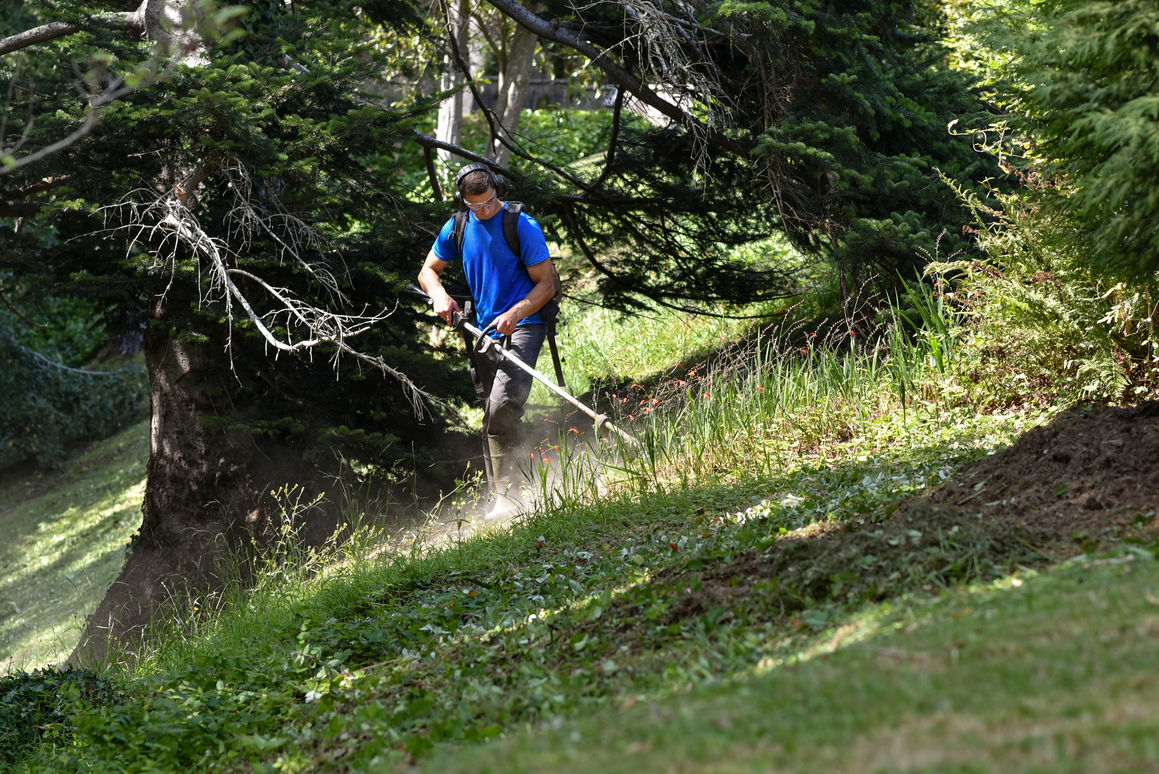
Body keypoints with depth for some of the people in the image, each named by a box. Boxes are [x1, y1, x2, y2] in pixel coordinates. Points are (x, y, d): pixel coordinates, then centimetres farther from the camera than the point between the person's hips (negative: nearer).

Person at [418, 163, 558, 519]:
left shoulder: (523, 226, -11)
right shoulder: (457, 228, 4)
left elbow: (547, 284, -10)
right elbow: (428, 270, 16)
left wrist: (514, 314, -24)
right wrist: (440, 296, -7)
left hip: (523, 326, -6)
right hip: (484, 330, 6)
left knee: (502, 408, -23)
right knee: (492, 420, 8)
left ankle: (508, 498, -21)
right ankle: (499, 500, 15)